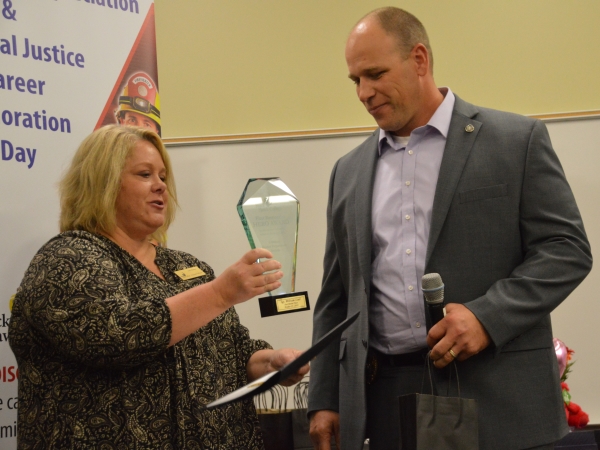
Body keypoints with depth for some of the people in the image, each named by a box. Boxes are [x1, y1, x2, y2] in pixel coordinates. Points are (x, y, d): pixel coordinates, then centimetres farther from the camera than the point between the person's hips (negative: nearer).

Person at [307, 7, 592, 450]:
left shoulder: (517, 141, 1)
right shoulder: (350, 172, 14)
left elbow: (567, 248, -4)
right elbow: (336, 297, 16)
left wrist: (487, 316, -17)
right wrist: (324, 401, 9)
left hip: (498, 398, -4)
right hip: (387, 402, 4)